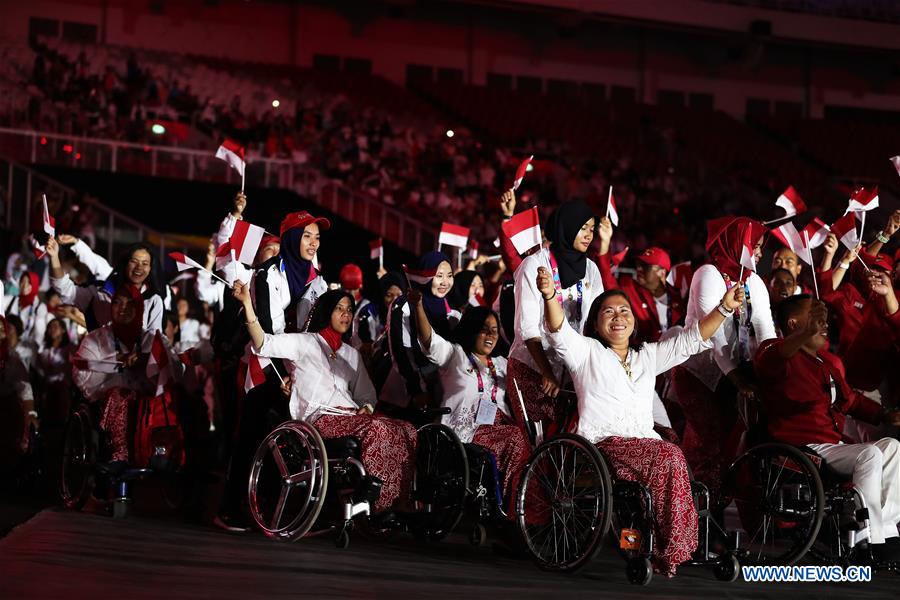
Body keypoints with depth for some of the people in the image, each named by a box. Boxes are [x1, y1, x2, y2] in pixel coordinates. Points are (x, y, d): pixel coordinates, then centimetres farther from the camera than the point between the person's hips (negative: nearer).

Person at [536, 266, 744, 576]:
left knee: (673, 463, -31)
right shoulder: (586, 352, 12)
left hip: (645, 443, 5)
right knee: (670, 457, -31)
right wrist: (549, 296, -27)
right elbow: (560, 333, -7)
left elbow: (691, 338, 22)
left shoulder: (648, 355, 26)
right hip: (604, 443, -5)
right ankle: (671, 553, -25)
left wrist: (725, 308, 9)